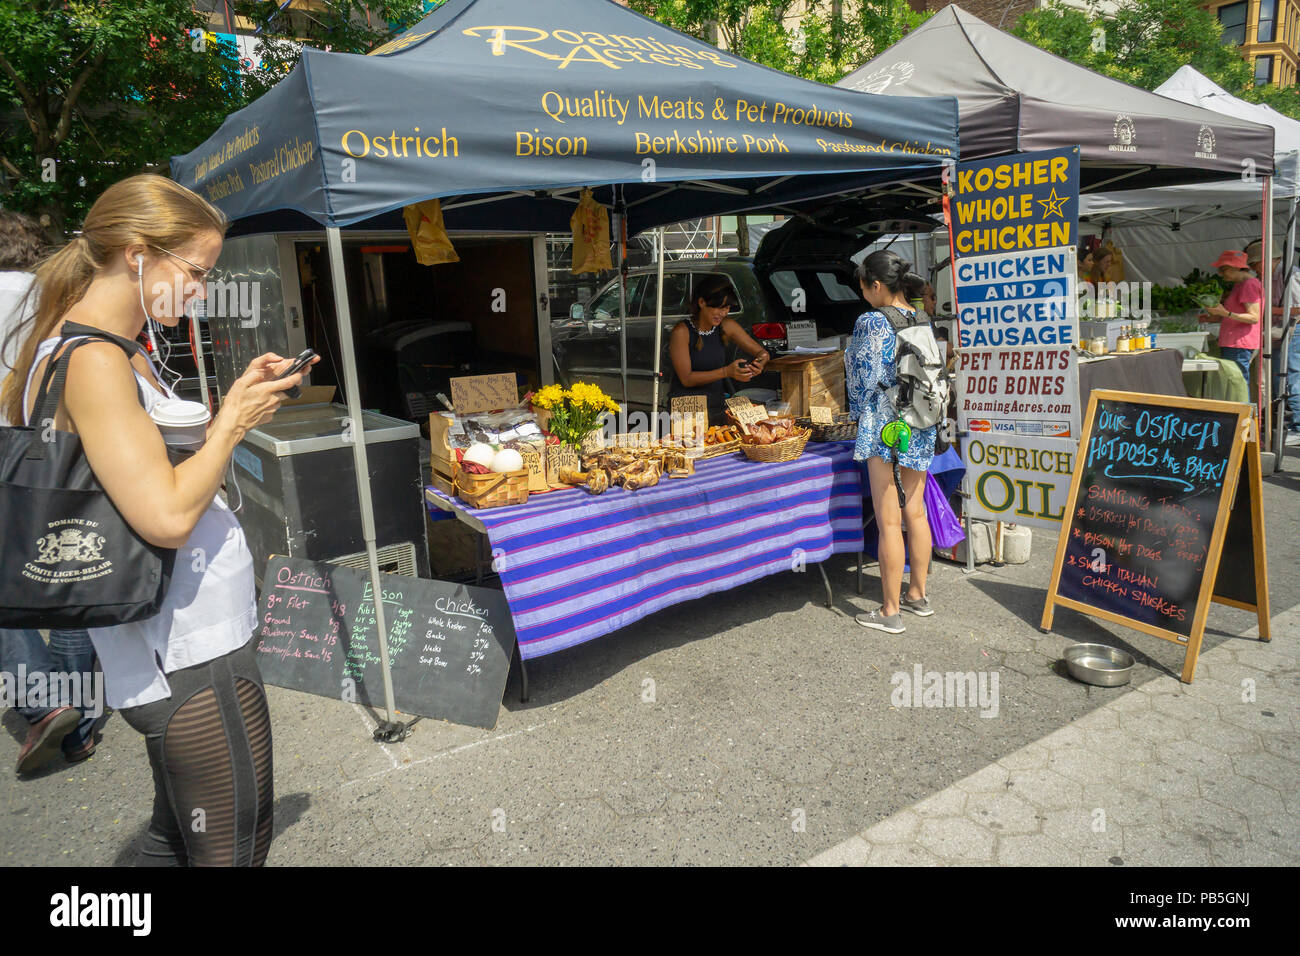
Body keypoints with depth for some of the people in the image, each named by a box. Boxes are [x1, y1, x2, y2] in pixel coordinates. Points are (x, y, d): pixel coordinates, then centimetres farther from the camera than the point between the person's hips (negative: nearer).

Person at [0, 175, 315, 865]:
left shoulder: (110, 354, 11)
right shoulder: (93, 361, -19)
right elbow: (168, 515, -25)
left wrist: (238, 402, 5)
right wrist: (232, 421, -12)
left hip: (176, 648, 10)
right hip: (193, 659, -10)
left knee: (177, 840, 24)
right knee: (235, 853, 3)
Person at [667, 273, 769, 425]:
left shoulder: (727, 326, 3)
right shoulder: (682, 331, -10)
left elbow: (762, 352, 11)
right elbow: (686, 379, -14)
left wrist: (760, 363, -14)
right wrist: (727, 371, -23)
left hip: (717, 406, 4)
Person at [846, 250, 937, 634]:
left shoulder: (871, 322, -14)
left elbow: (862, 377, -10)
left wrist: (860, 412, 8)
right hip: (921, 428, 8)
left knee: (889, 522, -1)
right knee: (915, 513, 17)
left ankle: (890, 612, 8)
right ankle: (918, 594, 30)